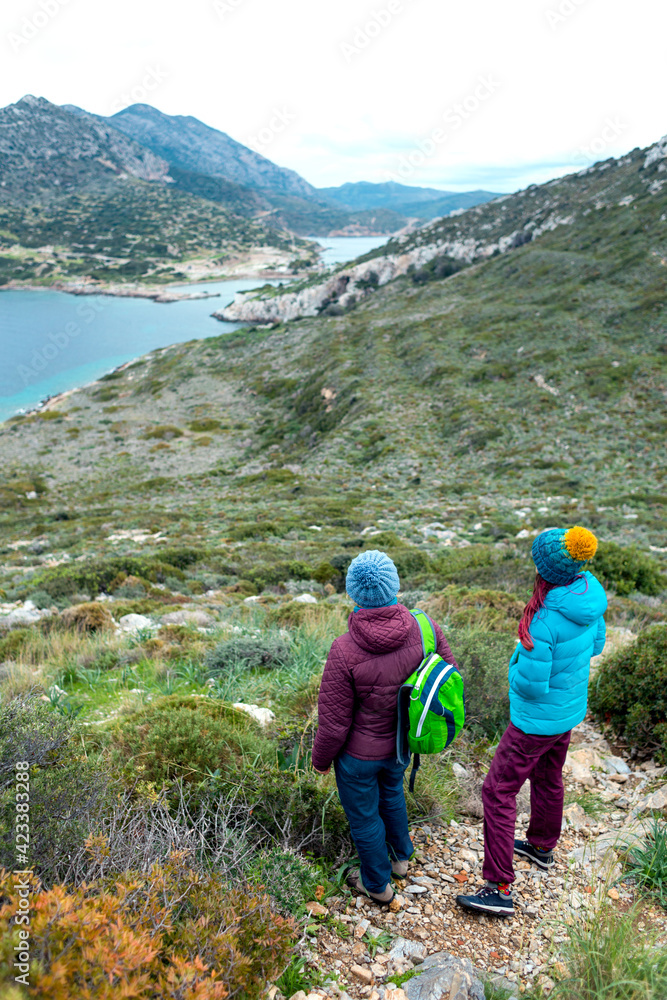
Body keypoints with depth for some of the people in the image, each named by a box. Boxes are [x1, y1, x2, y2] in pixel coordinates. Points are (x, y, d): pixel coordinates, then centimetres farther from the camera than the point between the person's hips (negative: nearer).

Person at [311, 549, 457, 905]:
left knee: (364, 814, 22)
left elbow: (333, 723, -23)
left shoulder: (345, 651, -33)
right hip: (400, 743, 5)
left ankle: (377, 883, 46)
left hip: (359, 753, -5)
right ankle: (400, 857, 57)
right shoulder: (424, 628, -21)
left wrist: (321, 759, -2)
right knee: (391, 793, 34)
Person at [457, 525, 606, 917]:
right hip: (572, 707, 8)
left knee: (498, 791, 4)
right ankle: (542, 847, 52)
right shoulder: (591, 594, -11)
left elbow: (530, 685, -27)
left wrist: (518, 659, -9)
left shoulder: (544, 619, -35)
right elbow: (595, 644, 8)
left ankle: (500, 889, 12)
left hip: (538, 719, -8)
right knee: (548, 778, 29)